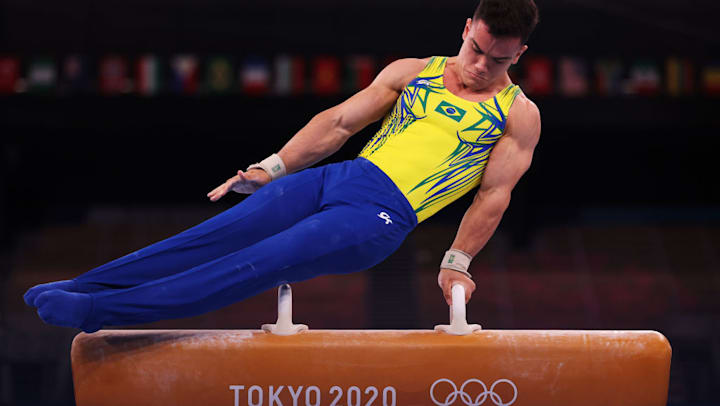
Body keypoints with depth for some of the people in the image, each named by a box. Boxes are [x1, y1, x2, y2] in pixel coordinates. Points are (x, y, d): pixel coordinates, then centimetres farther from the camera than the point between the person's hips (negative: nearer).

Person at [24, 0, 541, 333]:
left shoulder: (519, 115, 8)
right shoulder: (412, 73, 18)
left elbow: (495, 192, 4)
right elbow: (340, 121, 14)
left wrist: (458, 263, -2)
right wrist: (271, 168, 7)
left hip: (382, 215, -5)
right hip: (337, 177, 5)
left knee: (263, 263, -21)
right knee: (217, 235, -12)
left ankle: (98, 311, -30)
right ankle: (79, 288, -13)